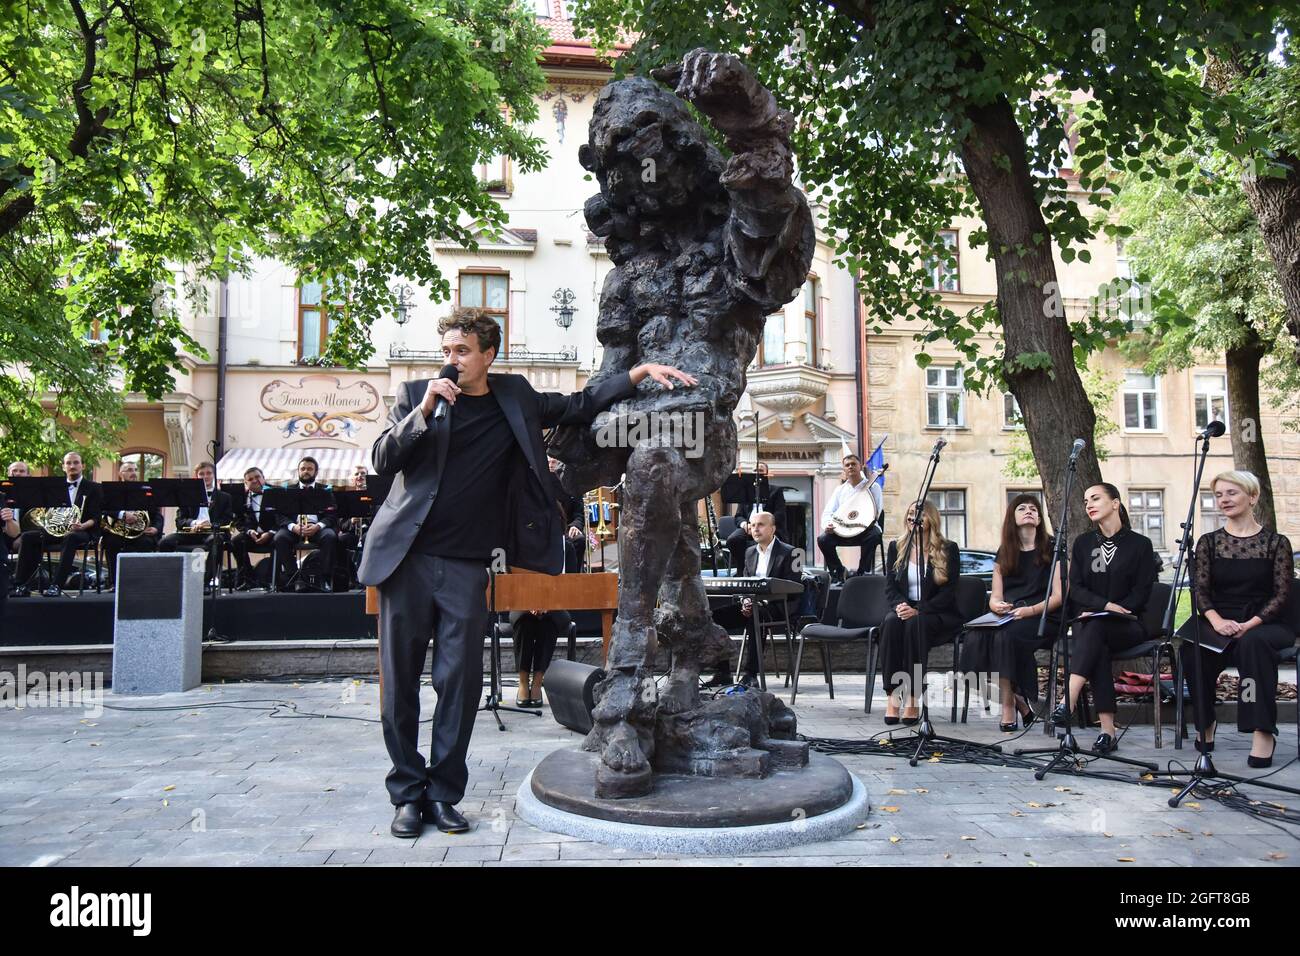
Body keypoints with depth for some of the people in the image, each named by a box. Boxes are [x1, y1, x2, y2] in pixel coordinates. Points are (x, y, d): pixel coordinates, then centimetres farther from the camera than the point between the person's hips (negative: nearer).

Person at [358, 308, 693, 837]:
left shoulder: (515, 398, 9)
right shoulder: (415, 395, 5)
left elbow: (580, 405, 13)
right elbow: (382, 460, -3)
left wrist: (642, 371, 4)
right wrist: (424, 410, -16)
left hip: (467, 565, 1)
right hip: (407, 558, -1)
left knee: (460, 681, 2)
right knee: (401, 680, 4)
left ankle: (444, 793, 15)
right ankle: (408, 793, 17)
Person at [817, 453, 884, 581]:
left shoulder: (873, 487, 5)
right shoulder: (840, 489, 13)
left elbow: (878, 511, -6)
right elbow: (828, 512, 6)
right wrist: (827, 525, -17)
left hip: (865, 528, -2)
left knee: (874, 535, -37)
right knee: (823, 539, -24)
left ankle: (862, 571, -18)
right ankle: (838, 571, -4)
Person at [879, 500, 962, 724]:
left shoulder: (948, 549, 2)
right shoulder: (896, 547, 13)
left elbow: (948, 592, -6)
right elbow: (889, 586, 7)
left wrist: (918, 610, -20)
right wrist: (900, 605, -16)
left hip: (939, 616, -2)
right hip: (904, 611, 3)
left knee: (914, 624, -35)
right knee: (891, 621, -32)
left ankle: (913, 698, -31)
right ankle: (892, 696, -34)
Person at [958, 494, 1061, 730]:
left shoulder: (1052, 548, 6)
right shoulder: (1004, 552, 17)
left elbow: (1058, 595, -3)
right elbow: (995, 598, 12)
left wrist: (1031, 610, -20)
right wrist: (997, 606, -13)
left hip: (1044, 616, -4)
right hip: (1008, 617, 4)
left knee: (1006, 636, -36)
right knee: (975, 638, -29)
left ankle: (1009, 706, -21)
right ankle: (1020, 702, -16)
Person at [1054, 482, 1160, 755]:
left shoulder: (1139, 544, 4)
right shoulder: (1083, 543, 14)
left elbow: (1141, 593, -3)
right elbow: (1075, 588, 6)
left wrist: (1104, 614, -15)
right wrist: (1105, 604, -14)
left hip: (1128, 626, -2)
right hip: (1089, 619, 2)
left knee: (1094, 628, -36)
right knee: (1097, 648, -33)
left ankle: (1067, 704, -48)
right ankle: (1107, 730, -41)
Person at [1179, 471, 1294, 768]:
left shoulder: (1277, 543, 4)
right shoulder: (1208, 542, 10)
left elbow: (1282, 594, -2)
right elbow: (1200, 590, 2)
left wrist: (1249, 625, -17)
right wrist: (1217, 620, -18)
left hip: (1262, 624, -1)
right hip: (1219, 623, 2)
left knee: (1253, 642, -38)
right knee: (1193, 648, -32)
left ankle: (1263, 732, -31)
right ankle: (1205, 722, -12)